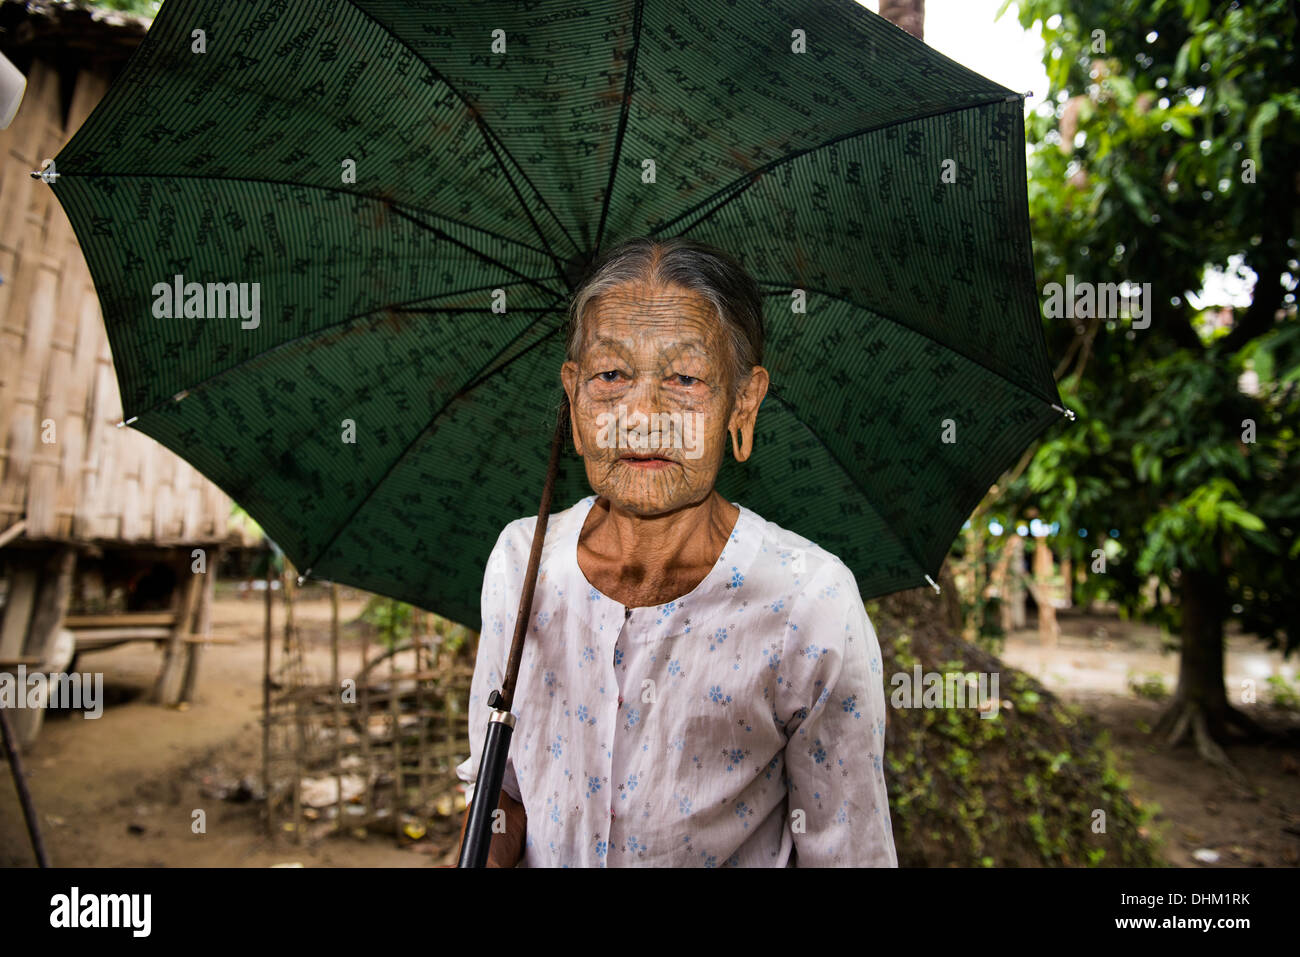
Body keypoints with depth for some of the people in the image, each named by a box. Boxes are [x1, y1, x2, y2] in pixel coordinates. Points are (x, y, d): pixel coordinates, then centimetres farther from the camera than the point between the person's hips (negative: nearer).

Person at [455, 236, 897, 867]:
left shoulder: (812, 605, -18)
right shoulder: (519, 559, -7)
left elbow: (845, 853, -10)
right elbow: (498, 779, 4)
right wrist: (486, 851, -13)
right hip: (541, 861, 3)